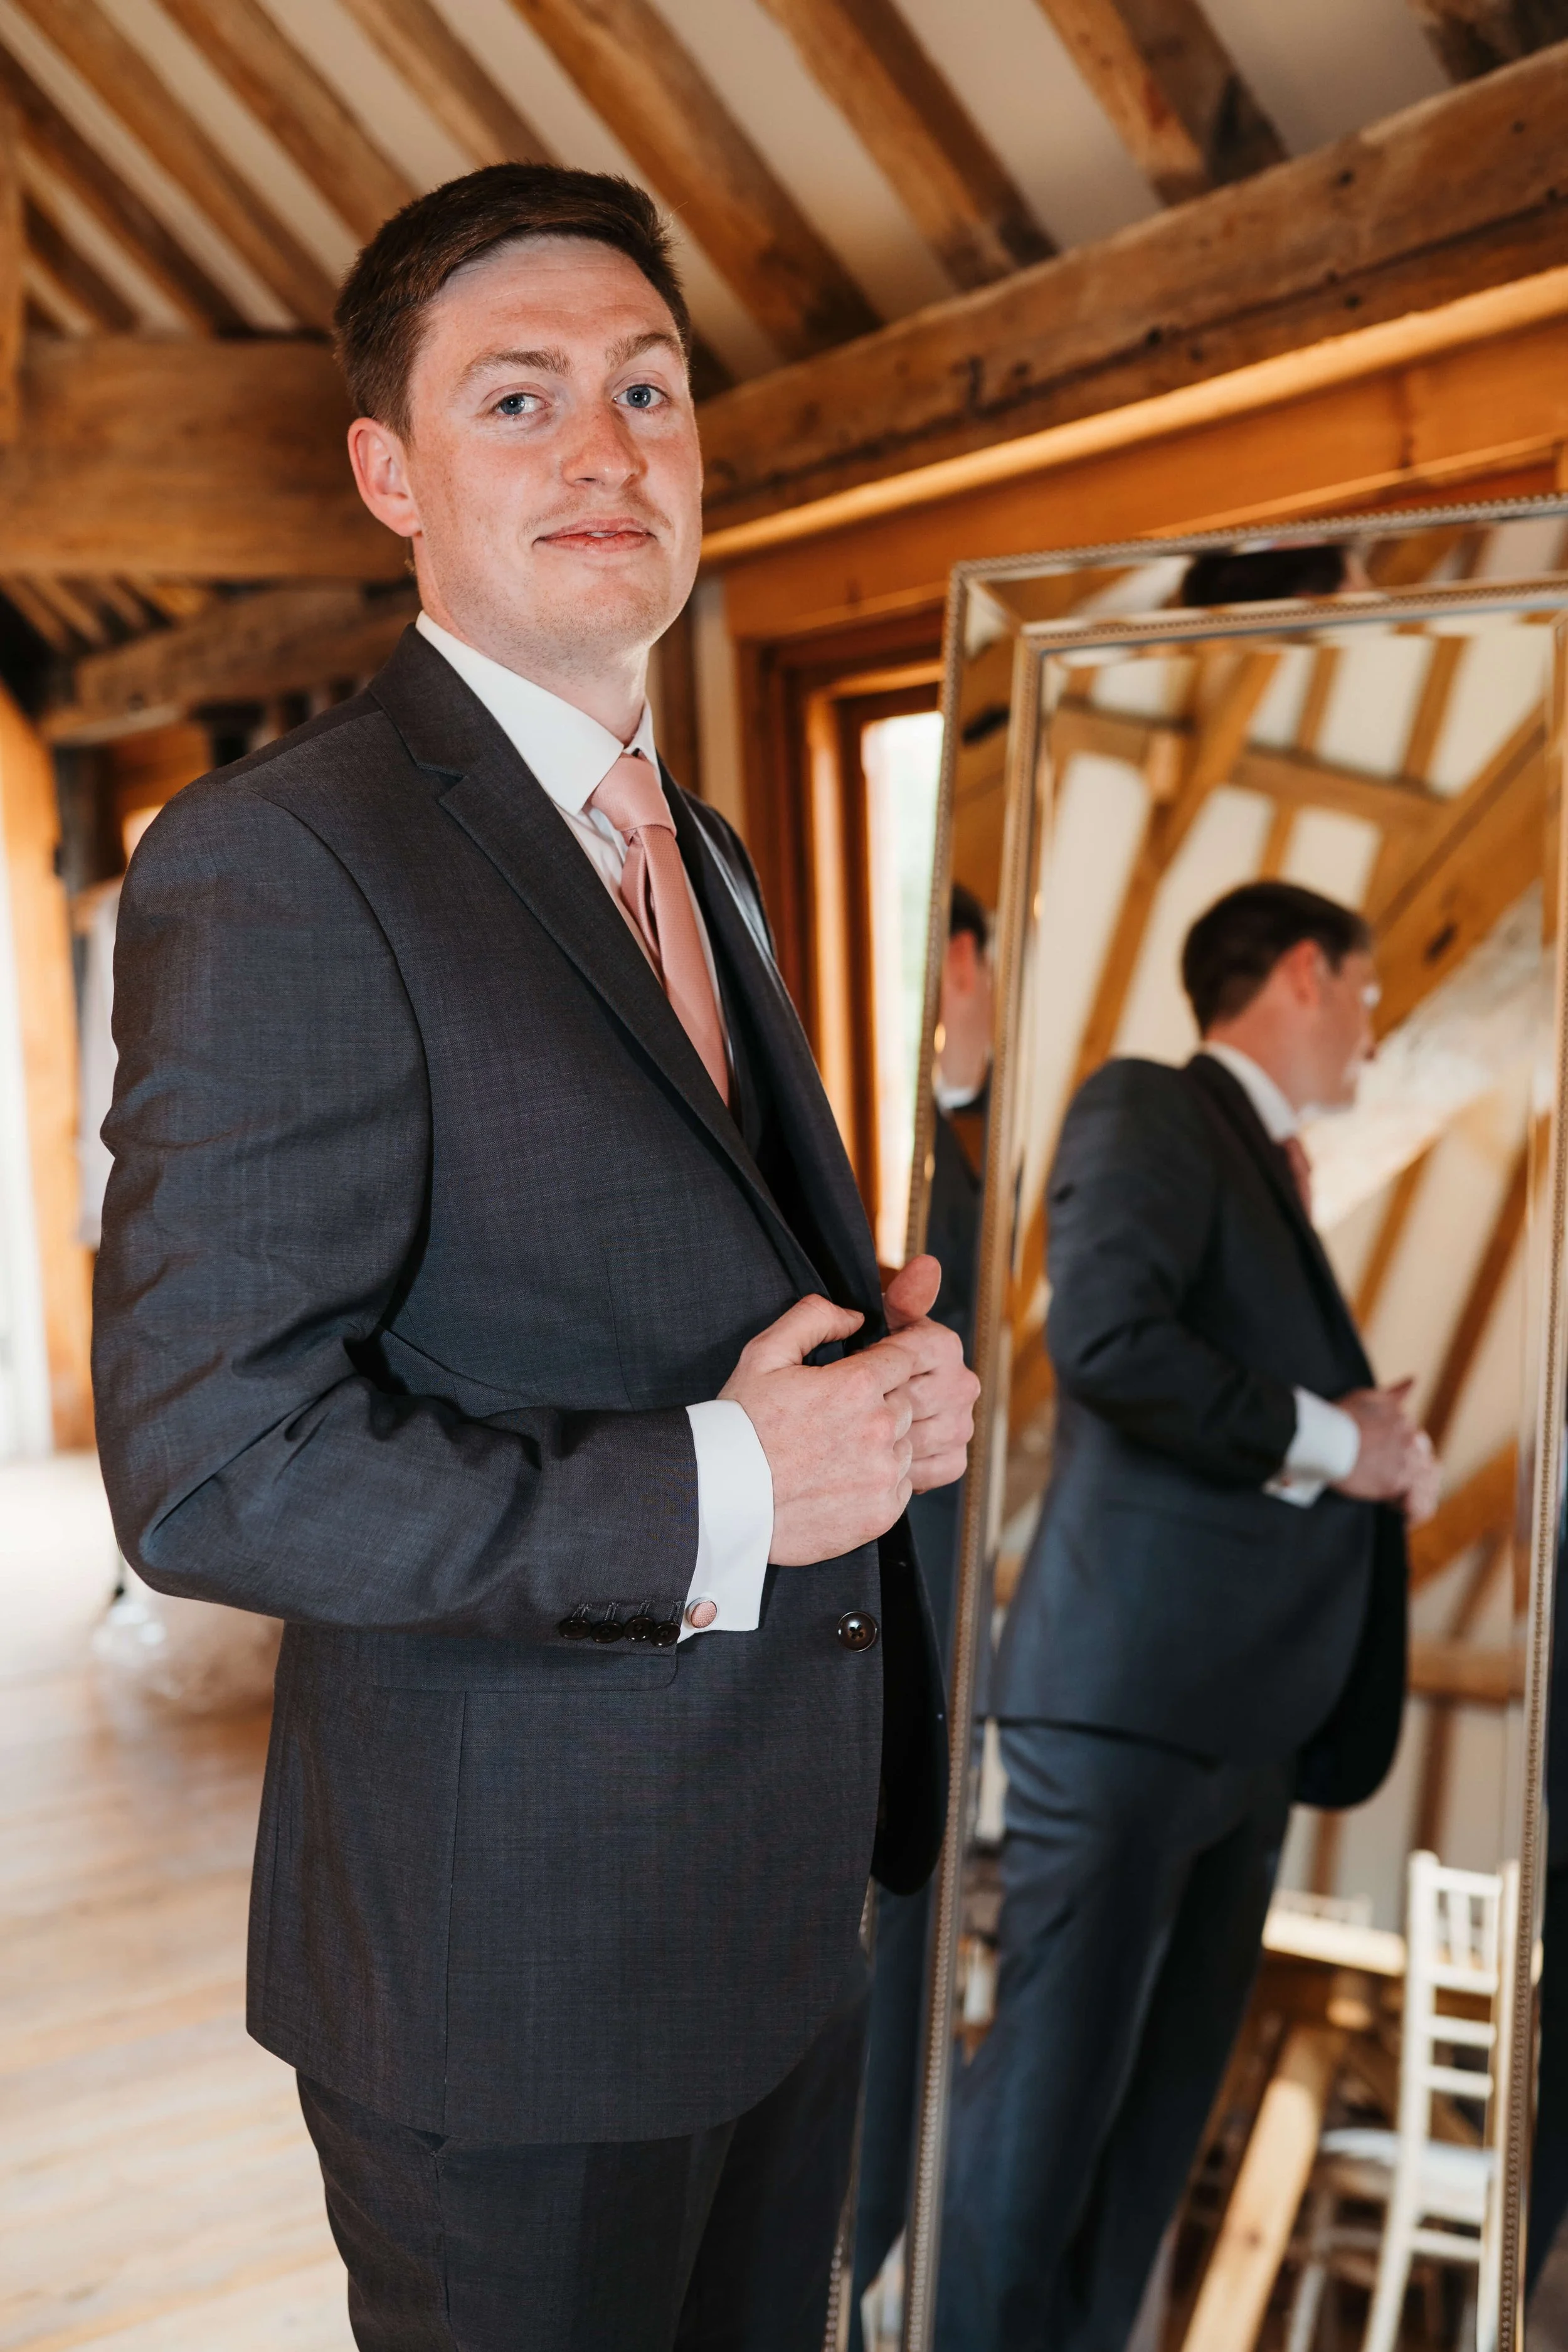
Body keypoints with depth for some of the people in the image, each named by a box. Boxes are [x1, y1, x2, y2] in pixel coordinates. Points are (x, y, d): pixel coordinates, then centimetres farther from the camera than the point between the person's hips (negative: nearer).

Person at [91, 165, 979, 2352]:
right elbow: (211, 1468, -23)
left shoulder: (697, 850, 10)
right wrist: (711, 1502, -22)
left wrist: (886, 1365, -3)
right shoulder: (277, 865, -19)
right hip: (520, 1962, -8)